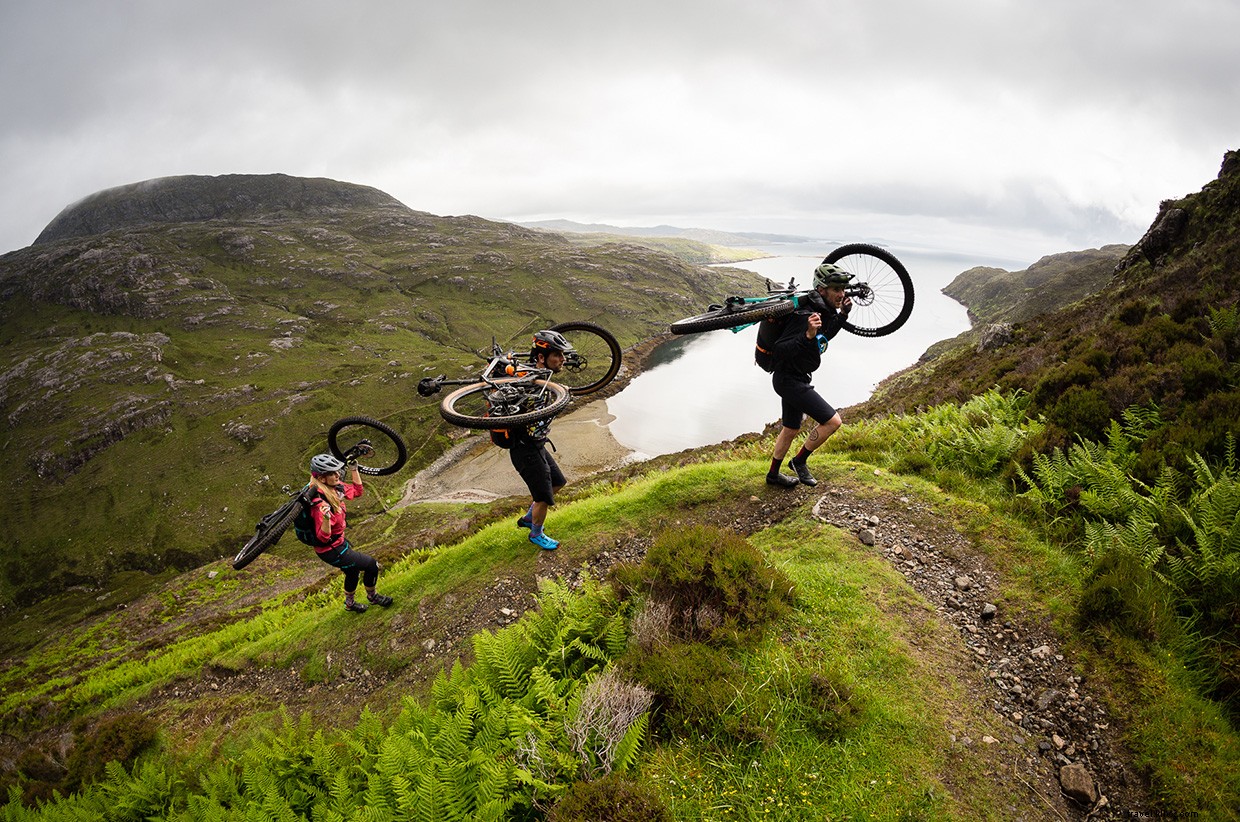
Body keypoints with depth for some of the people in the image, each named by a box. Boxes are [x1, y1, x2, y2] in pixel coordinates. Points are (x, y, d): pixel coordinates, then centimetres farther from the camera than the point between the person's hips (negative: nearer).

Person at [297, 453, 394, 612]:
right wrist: (326, 519, -49)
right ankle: (372, 597, 26)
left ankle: (350, 603, 53)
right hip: (331, 550, -9)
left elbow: (357, 491, 7)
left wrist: (354, 469, -2)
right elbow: (323, 537, -32)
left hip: (340, 541, 9)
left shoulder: (336, 487, -10)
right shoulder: (320, 504, -34)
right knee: (371, 565, -1)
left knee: (352, 571, 27)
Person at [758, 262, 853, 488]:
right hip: (790, 380, -10)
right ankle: (800, 461, 8)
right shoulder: (806, 316, -27)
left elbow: (824, 338, 21)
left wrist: (842, 315, 9)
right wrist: (807, 335, -44)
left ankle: (773, 475, 38)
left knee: (791, 429, 21)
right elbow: (779, 351, -31)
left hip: (795, 378, 10)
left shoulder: (823, 310, 3)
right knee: (833, 421, -12)